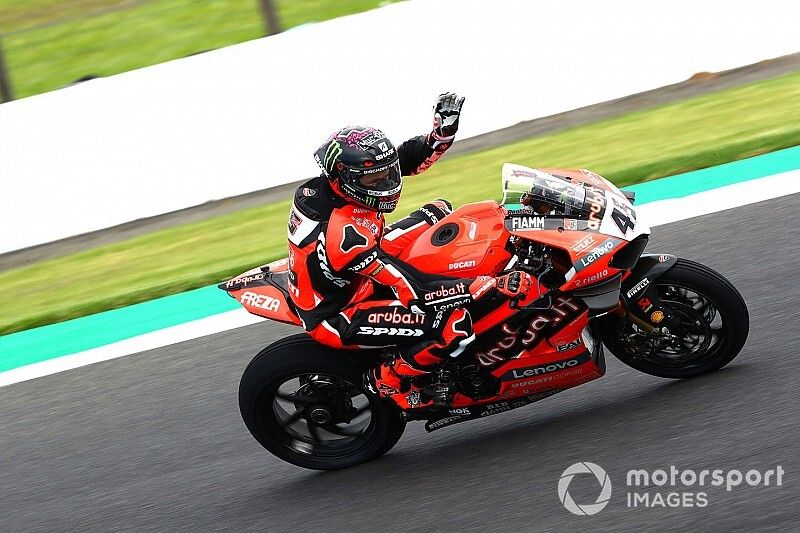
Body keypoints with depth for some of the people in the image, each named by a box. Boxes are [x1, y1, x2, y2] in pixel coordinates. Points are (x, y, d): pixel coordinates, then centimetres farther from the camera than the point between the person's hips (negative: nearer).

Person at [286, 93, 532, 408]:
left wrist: (443, 129, -15)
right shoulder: (347, 234, -36)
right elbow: (415, 291, -35)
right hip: (336, 319, -10)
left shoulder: (332, 184, -11)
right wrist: (493, 285, -36)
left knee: (439, 212, 9)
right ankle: (390, 381, -3)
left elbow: (410, 156, 3)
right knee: (452, 324, -30)